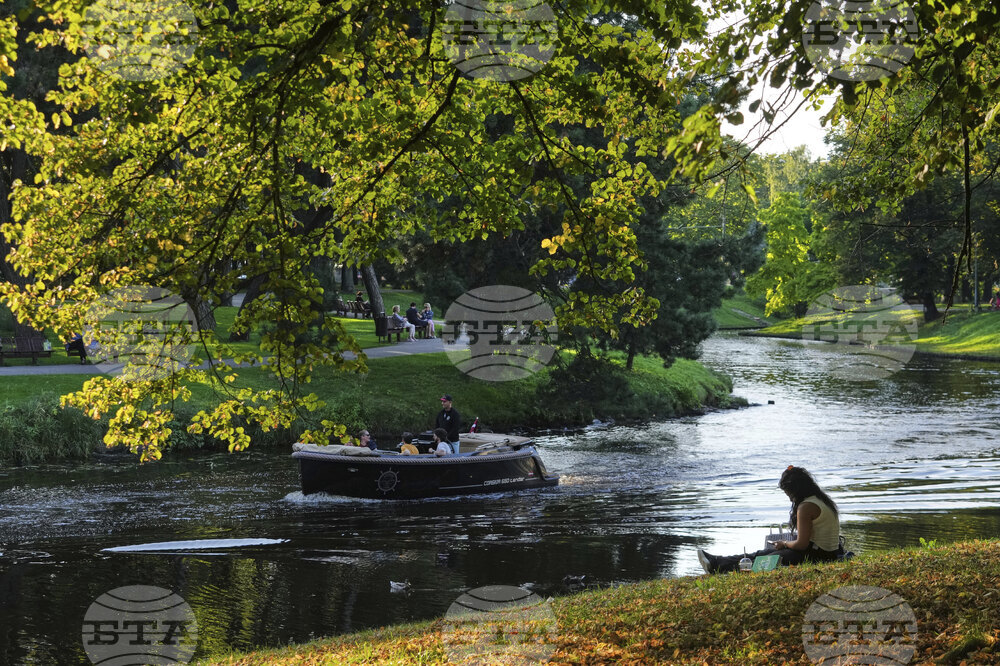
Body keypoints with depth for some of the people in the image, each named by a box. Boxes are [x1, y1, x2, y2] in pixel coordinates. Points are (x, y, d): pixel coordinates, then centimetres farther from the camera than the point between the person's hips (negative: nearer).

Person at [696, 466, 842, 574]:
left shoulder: (806, 507, -21)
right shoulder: (821, 499, 11)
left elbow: (801, 544, -20)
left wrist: (784, 544, -2)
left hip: (816, 556, -10)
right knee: (763, 553, 13)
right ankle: (717, 562, 18)